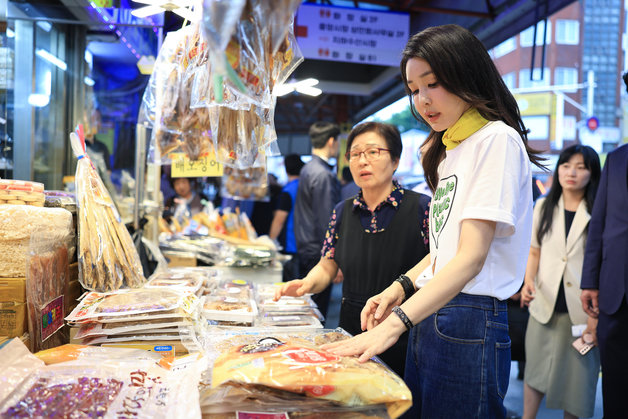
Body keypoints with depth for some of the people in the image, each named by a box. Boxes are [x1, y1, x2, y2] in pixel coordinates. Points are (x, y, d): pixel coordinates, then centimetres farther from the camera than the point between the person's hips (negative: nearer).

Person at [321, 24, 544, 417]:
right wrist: (401, 287, 5)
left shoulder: (497, 139, -10)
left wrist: (396, 323, -25)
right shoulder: (449, 149, 17)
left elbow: (472, 256, -19)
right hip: (428, 317, 8)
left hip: (470, 323, -8)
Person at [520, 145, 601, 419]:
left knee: (577, 372, 7)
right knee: (536, 370, 6)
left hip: (581, 309, -2)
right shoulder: (544, 208, 10)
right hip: (545, 304, 2)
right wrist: (528, 280, -5)